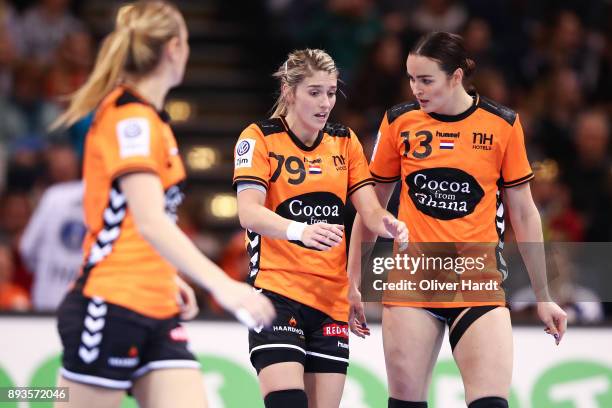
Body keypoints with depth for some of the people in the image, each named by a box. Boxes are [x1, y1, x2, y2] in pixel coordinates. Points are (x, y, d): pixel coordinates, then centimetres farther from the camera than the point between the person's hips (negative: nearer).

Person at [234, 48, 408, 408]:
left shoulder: (345, 141, 11)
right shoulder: (259, 138, -4)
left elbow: (369, 209, 4)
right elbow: (248, 212, -18)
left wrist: (387, 224, -21)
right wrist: (300, 231, -37)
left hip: (332, 297, 5)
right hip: (277, 289, -5)